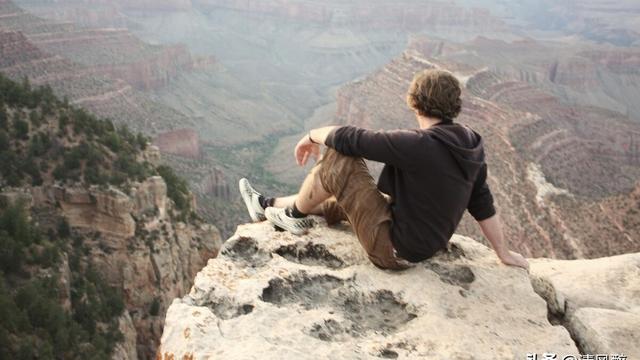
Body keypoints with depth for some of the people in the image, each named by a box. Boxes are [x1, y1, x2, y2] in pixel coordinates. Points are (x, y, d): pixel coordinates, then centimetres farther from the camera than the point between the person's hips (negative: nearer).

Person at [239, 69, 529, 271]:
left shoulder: (418, 145, -28)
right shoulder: (470, 146, -3)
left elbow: (350, 138, -20)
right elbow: (483, 204, 4)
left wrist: (312, 136, 0)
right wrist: (504, 253, 16)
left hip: (394, 248, -9)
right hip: (427, 243, 9)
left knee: (339, 158, -11)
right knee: (341, 195, 23)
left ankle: (294, 216, 12)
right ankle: (269, 206, 36)